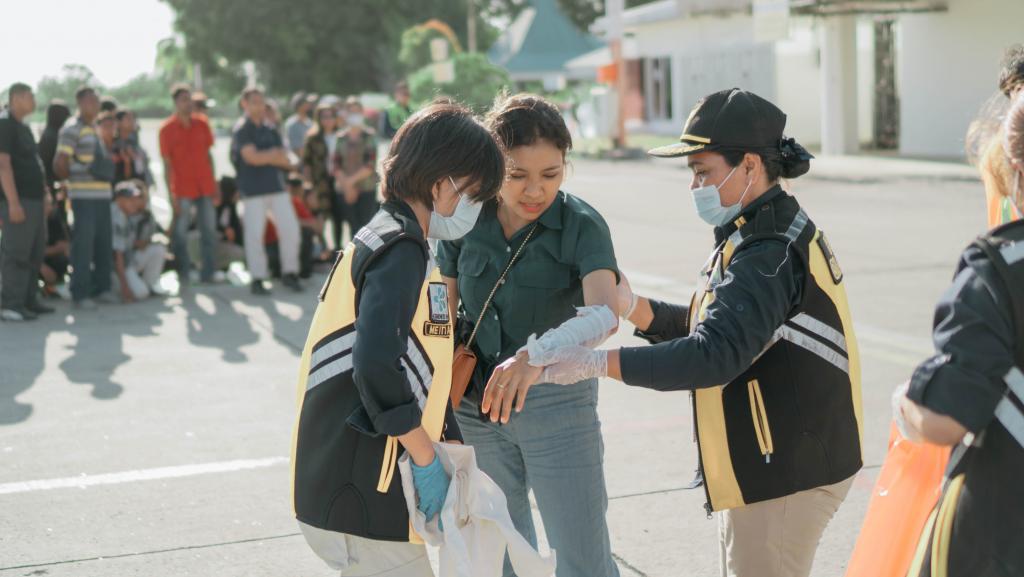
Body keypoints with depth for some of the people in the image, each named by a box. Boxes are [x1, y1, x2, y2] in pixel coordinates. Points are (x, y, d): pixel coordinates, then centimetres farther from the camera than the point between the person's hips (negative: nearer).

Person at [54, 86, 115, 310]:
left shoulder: (96, 131, 18)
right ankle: (80, 294, 0)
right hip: (83, 196, -8)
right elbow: (59, 165, -12)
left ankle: (101, 288, 19)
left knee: (104, 244, 9)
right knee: (83, 243, -6)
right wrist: (72, 179, 2)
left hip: (103, 195, 8)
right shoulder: (72, 130, -7)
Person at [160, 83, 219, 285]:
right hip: (182, 190, -3)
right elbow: (167, 163, -5)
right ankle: (183, 276, 8)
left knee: (209, 231, 4)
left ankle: (208, 273, 13)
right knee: (180, 233, -2)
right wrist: (171, 194, -10)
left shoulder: (202, 124, 7)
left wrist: (213, 184, 9)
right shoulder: (167, 129, -4)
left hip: (205, 187, 3)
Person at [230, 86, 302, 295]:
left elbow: (286, 162, 7)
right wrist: (274, 155, -4)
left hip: (276, 186, 5)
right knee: (254, 234, -4)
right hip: (253, 190, -5)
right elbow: (252, 157, -16)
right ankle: (257, 279, 6)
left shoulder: (271, 130, 13)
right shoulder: (241, 130, -3)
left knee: (290, 228, 1)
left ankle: (289, 272, 14)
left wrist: (265, 157, -9)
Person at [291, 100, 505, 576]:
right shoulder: (402, 250, -15)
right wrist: (427, 462, -18)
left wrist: (453, 446, 13)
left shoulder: (379, 239, 16)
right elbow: (377, 367, -28)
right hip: (363, 495, -10)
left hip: (337, 480, 10)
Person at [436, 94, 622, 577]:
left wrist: (536, 355, -49)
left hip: (556, 397, -4)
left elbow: (605, 311, -32)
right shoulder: (466, 221, -4)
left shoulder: (582, 225, -15)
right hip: (476, 404, 4)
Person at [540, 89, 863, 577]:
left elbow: (716, 355, -33)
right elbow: (708, 325, 13)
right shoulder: (761, 235, 12)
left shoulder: (770, 254, -23)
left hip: (786, 472, -11)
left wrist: (599, 363, -33)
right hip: (767, 463, 11)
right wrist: (635, 309, -3)